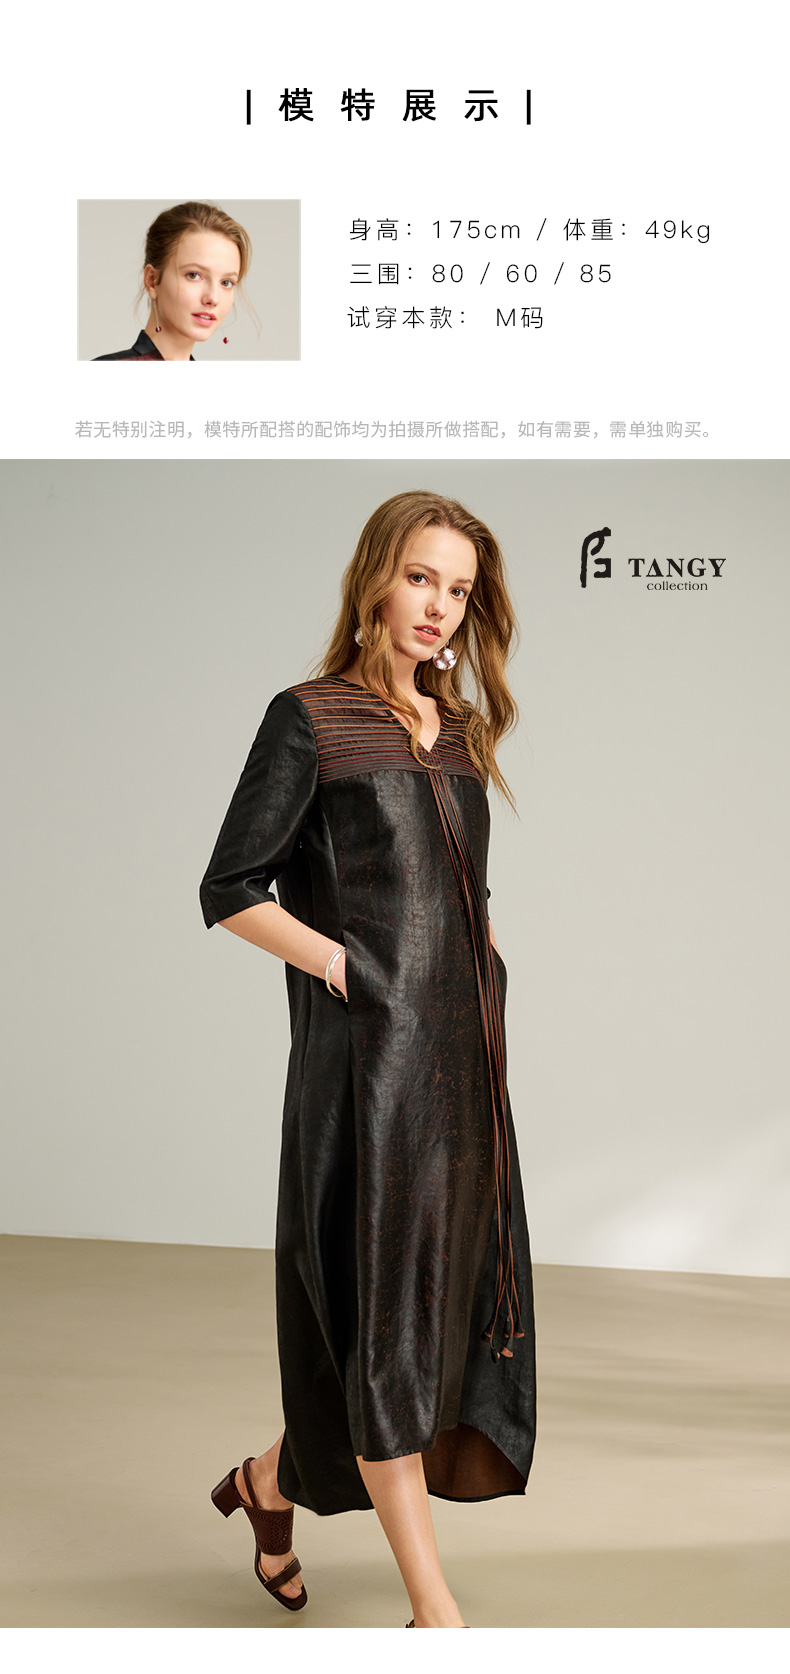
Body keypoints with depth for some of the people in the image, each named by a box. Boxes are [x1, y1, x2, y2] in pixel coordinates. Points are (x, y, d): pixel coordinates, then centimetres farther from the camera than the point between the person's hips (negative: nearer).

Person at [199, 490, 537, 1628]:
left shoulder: (460, 733, 15)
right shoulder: (311, 721, -5)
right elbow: (231, 893, -7)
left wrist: (474, 976, 8)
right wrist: (351, 970, -12)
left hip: (464, 1055, 8)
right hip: (365, 1060, -7)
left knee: (455, 1294, 12)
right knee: (384, 1307, -1)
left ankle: (271, 1479, 36)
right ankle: (434, 1609, 10)